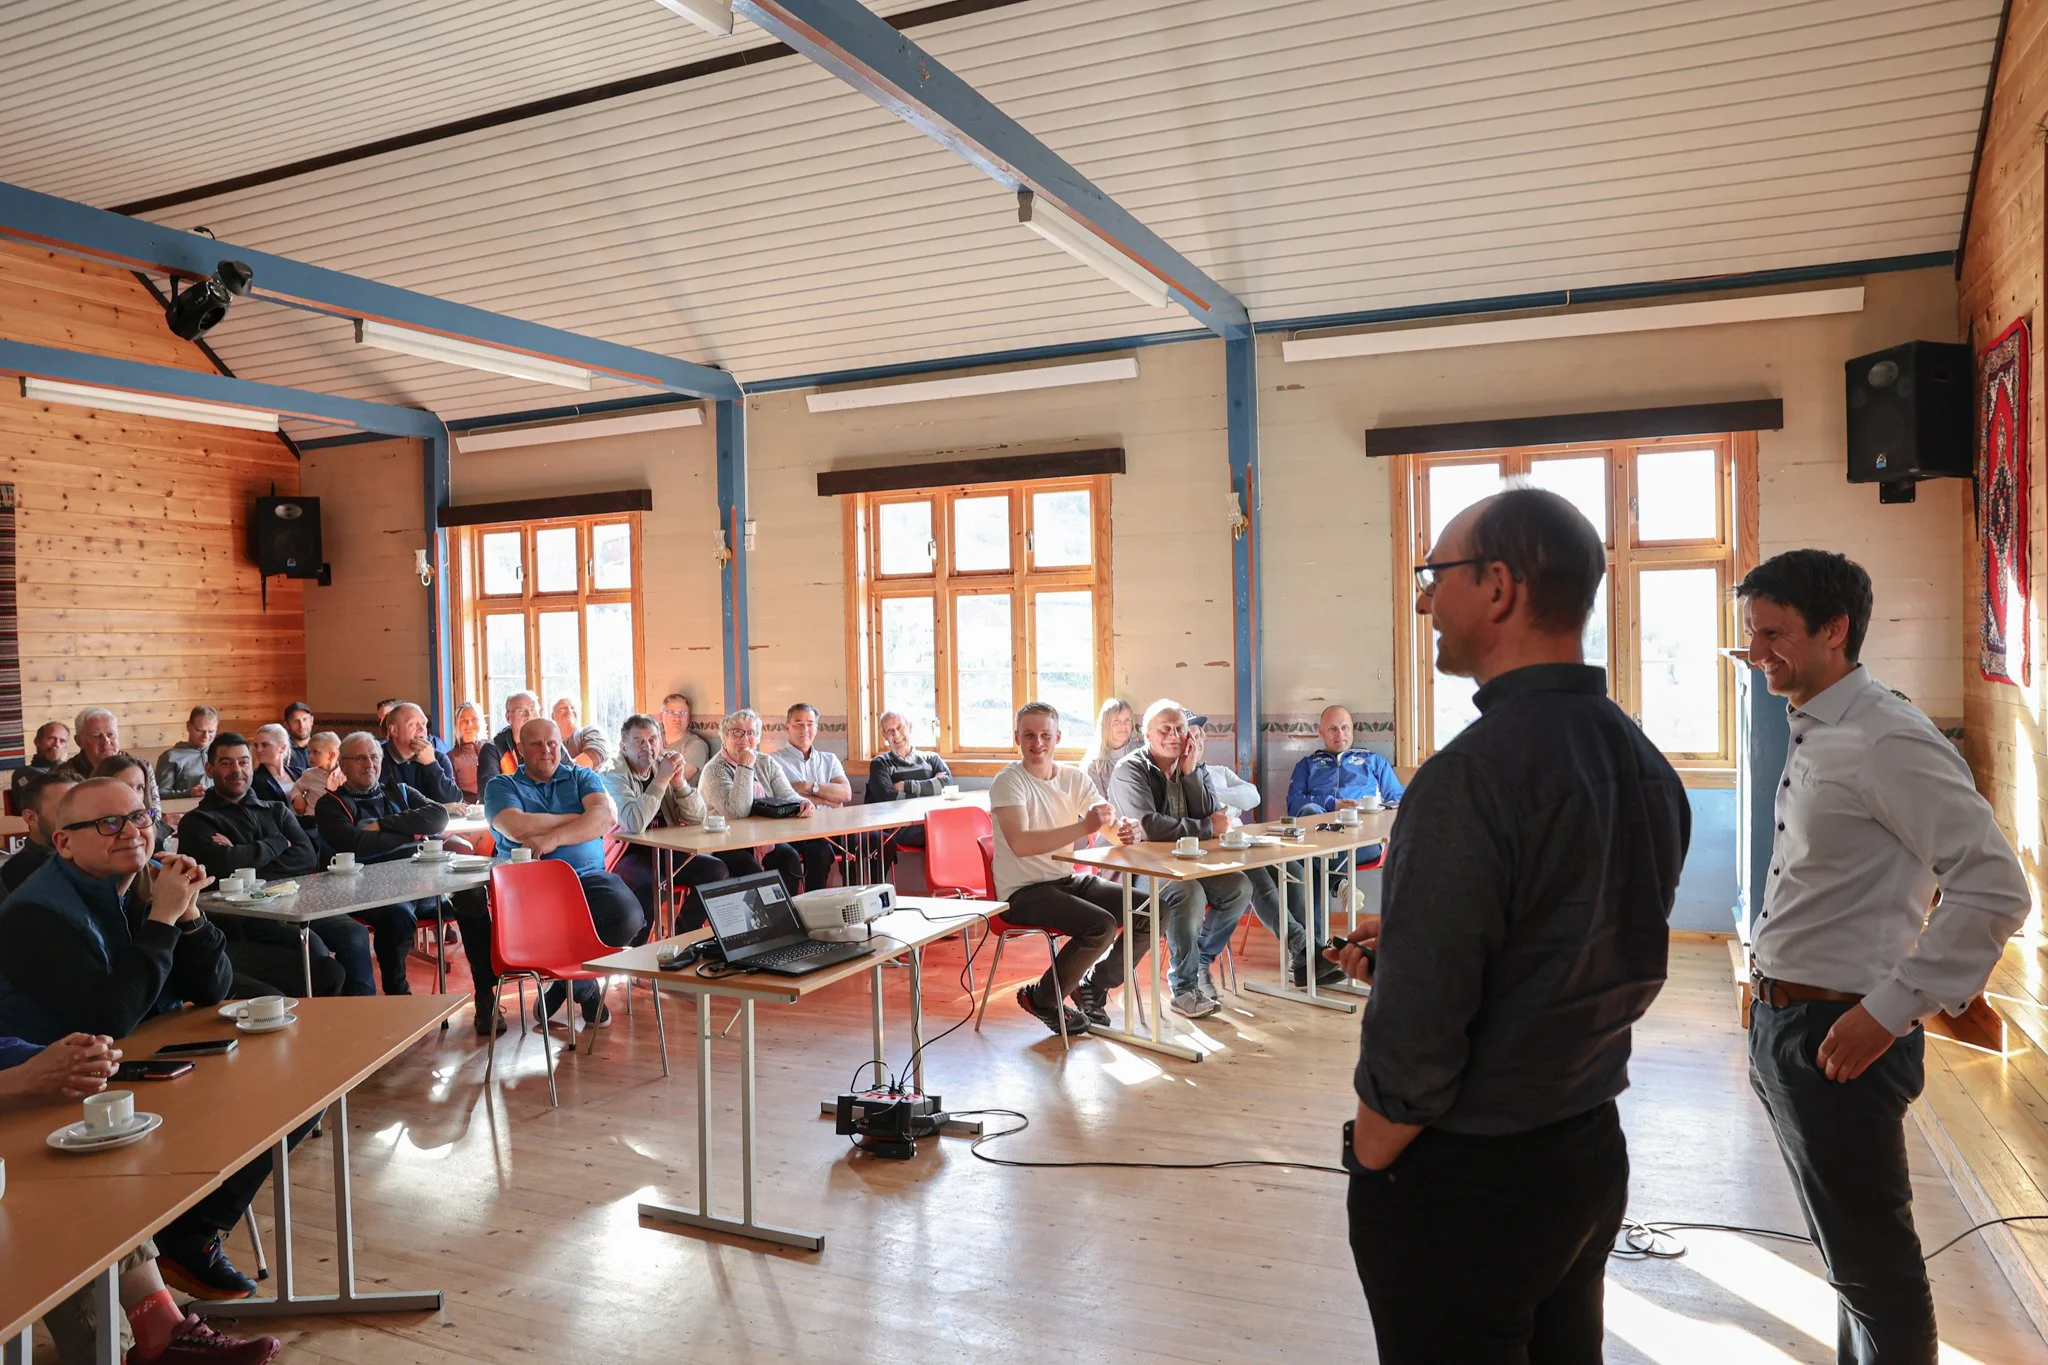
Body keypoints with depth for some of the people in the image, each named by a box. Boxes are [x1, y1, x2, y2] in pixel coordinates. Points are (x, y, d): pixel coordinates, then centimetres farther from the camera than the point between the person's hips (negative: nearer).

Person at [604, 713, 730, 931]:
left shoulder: (662, 766, 6)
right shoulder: (613, 775, -11)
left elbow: (697, 819, 2)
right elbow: (635, 824, -29)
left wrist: (680, 782, -14)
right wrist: (662, 779, -26)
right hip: (627, 854, -6)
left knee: (717, 870, -11)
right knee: (651, 884, -35)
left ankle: (683, 936, 5)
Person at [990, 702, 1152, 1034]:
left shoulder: (1074, 778, 6)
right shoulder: (1009, 782, -14)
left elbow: (1112, 823, 0)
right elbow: (1020, 843, -29)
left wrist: (1126, 829, -26)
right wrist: (1084, 827, -36)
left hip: (1069, 880, 7)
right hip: (1023, 892, -7)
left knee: (1152, 912, -3)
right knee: (1101, 925, -28)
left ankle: (1094, 986, 14)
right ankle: (1042, 999, -3)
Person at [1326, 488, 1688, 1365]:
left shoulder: (1473, 775, -26)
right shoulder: (1643, 763, 1)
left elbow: (1414, 1038, -26)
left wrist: (1370, 1162, -9)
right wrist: (1406, 944, 9)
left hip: (1463, 1185, -8)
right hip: (1592, 1154, 8)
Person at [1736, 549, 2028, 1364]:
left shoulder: (1887, 739, -18)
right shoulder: (1811, 738, 9)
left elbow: (1994, 891, -23)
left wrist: (1890, 1011, -21)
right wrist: (1773, 1017, 14)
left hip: (1839, 1036, -9)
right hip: (1782, 1023, 9)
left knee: (1873, 1266, 7)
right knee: (1846, 1252, 23)